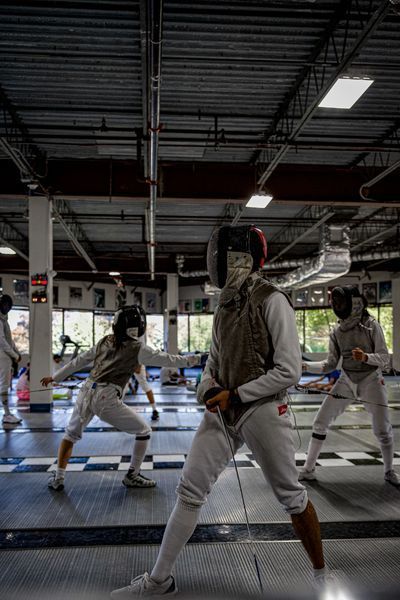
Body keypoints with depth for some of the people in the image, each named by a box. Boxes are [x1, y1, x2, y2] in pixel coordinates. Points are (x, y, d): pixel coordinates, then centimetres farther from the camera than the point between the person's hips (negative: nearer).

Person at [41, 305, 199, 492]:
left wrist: (55, 377, 27)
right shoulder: (138, 349, -4)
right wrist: (188, 360, 17)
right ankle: (132, 476, 19)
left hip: (86, 394, 5)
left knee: (71, 435, 31)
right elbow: (166, 359, 3)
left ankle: (58, 478, 24)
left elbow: (79, 361, 18)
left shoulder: (105, 341, 12)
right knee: (144, 431, 14)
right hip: (107, 400, -5)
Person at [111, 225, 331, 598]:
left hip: (263, 410, -6)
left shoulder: (272, 300, -14)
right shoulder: (225, 305, 9)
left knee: (290, 496, 10)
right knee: (190, 490, 6)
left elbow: (289, 371, -17)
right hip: (223, 410, 7)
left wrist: (235, 395, -16)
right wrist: (208, 388, -4)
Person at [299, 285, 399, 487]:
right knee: (320, 423, -3)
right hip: (346, 382, 4)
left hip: (371, 381, -3)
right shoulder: (337, 332, -1)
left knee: (382, 430, -5)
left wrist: (366, 357, -34)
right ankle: (308, 469, 10)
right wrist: (304, 366, -12)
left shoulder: (371, 326, -12)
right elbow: (330, 364, 2)